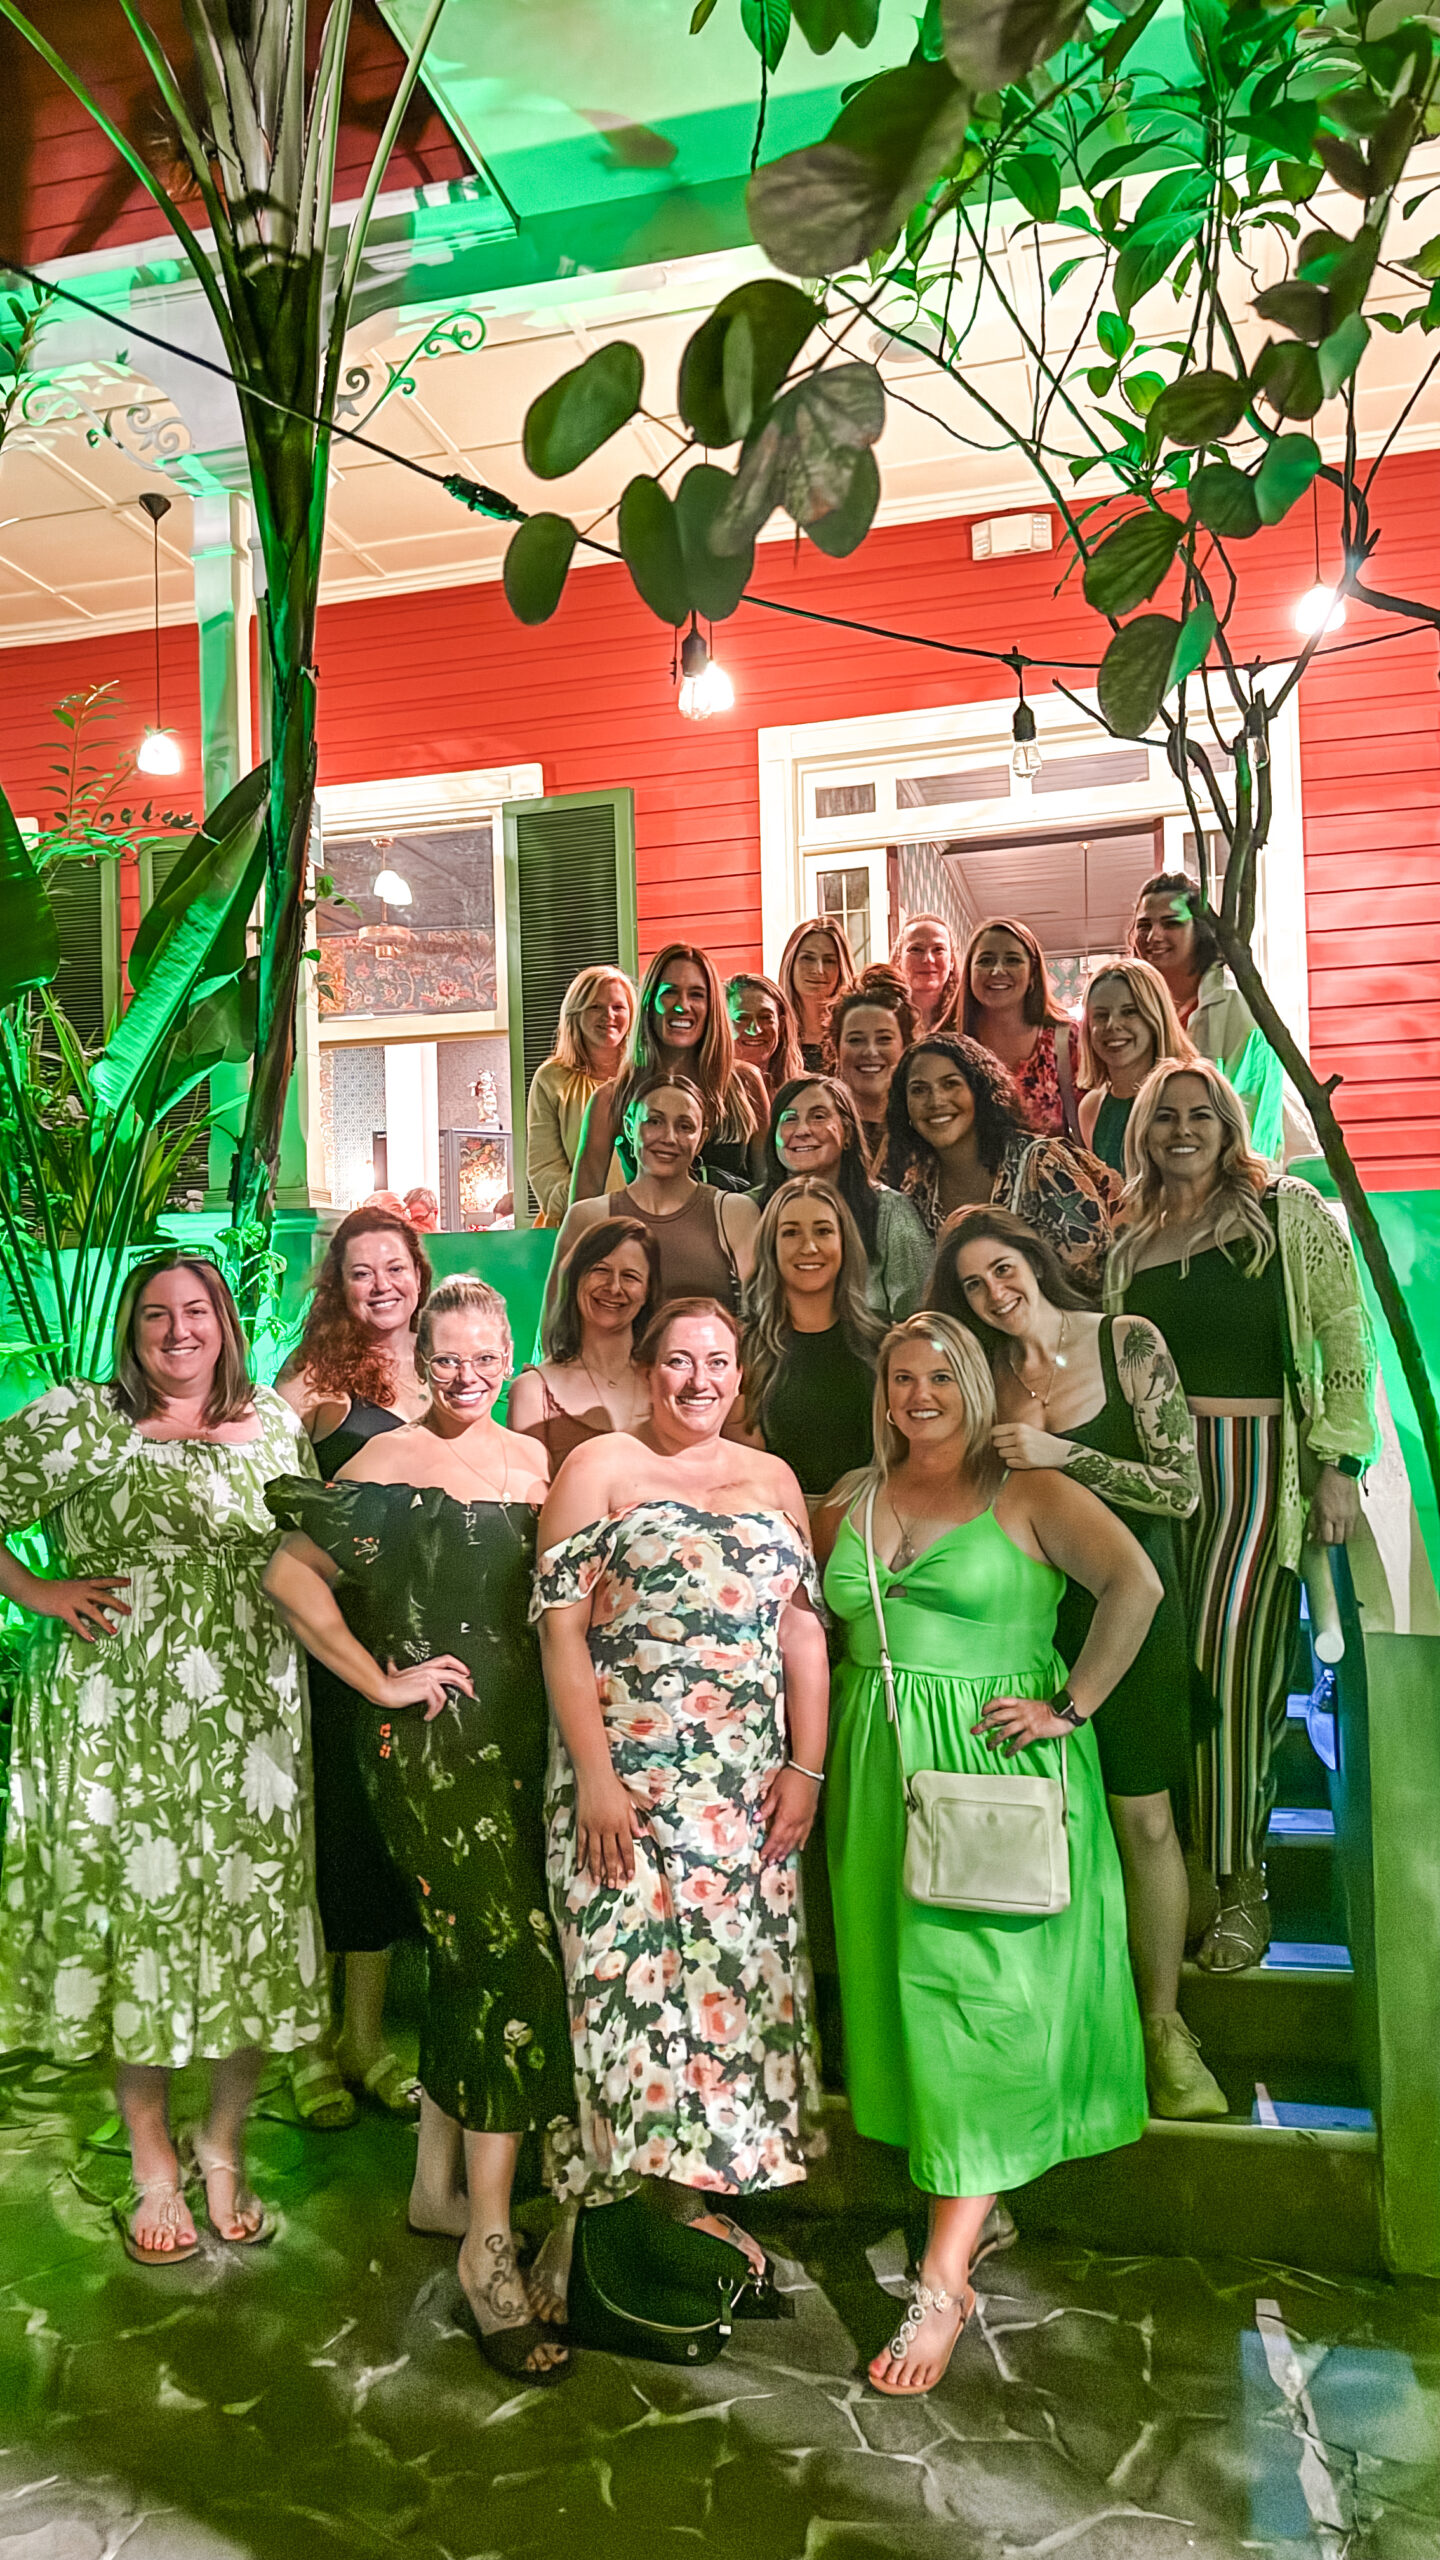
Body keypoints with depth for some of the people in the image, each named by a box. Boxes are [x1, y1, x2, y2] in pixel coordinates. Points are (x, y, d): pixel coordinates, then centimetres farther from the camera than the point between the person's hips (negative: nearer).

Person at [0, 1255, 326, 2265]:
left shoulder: (275, 1423, 9)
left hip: (249, 1719, 3)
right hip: (117, 1719, -2)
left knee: (249, 1920, 6)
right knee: (133, 1916, 6)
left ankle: (223, 2145, 27)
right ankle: (153, 2157, 25)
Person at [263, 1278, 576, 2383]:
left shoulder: (533, 1460, 10)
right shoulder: (389, 1462, -6)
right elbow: (291, 1575, -11)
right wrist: (380, 1680, -12)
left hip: (522, 1732, 6)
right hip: (430, 1739, -6)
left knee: (470, 1957, 14)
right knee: (513, 1960, -9)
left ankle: (440, 2181, 32)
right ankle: (489, 2240, 2)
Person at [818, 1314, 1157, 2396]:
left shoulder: (1030, 1494, -6)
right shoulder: (853, 1501, 9)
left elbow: (1135, 1584, -18)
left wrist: (1071, 1706, -18)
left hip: (1001, 1771, -5)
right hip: (882, 1769, 5)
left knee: (978, 2001, -5)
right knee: (904, 1982, 10)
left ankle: (942, 2280, -3)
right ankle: (963, 2206, 25)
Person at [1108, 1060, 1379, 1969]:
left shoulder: (1288, 1211, 1)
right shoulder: (1132, 1245, 14)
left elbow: (1347, 1339, -2)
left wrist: (1338, 1463, -8)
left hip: (1258, 1465, -4)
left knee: (1229, 1664, -11)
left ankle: (1242, 1883, 3)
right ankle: (1183, 1873, 19)